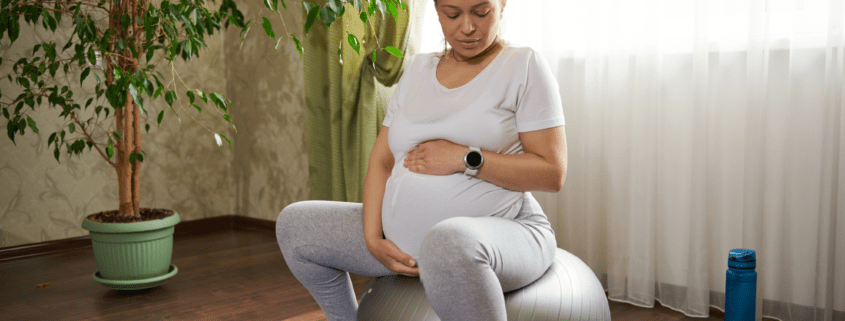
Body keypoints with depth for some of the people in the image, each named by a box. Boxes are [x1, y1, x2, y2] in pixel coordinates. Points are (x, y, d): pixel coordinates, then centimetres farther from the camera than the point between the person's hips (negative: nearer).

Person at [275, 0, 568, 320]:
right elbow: (381, 161, 9)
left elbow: (553, 173, -10)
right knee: (294, 224, 6)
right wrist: (373, 239, -6)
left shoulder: (525, 65, -3)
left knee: (447, 243, -42)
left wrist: (465, 158, -18)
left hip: (501, 237, -6)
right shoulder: (418, 69, 12)